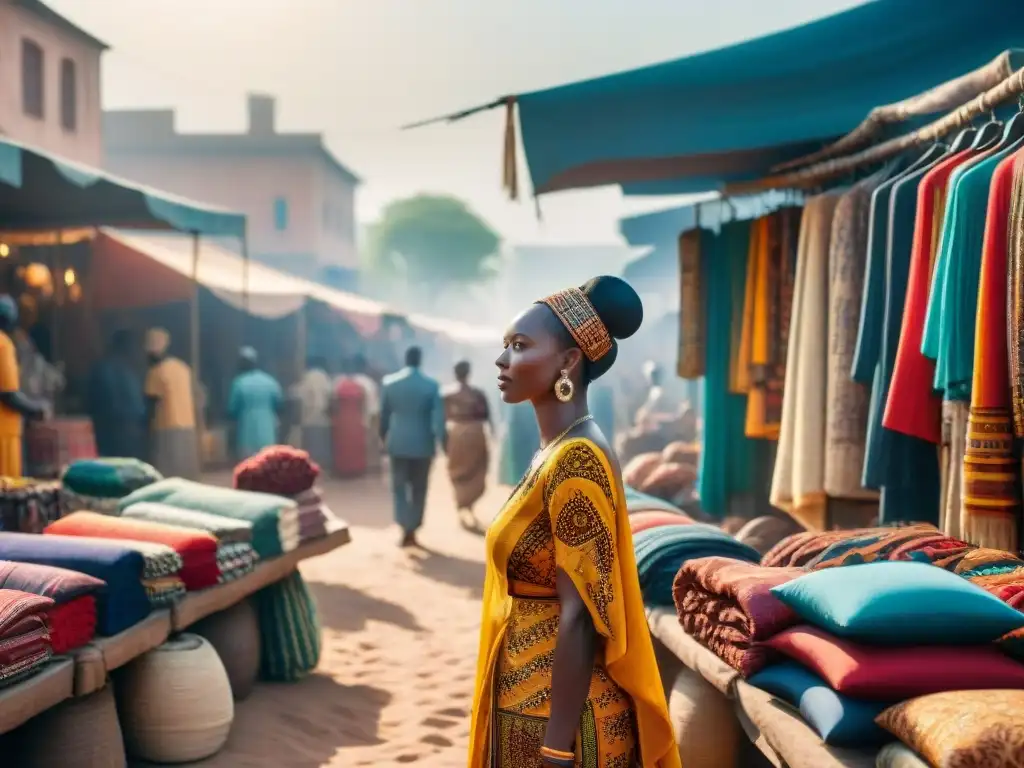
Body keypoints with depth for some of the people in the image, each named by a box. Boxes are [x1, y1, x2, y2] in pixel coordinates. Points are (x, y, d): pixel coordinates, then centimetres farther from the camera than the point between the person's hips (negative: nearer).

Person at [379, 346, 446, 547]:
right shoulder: (431, 385, -8)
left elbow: (384, 414, 7)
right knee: (419, 489, 11)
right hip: (422, 443, -1)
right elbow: (438, 417, -11)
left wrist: (383, 436, 22)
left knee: (399, 487, 7)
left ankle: (405, 527, -11)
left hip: (398, 442, 1)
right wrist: (443, 441, -4)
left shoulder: (389, 382, -2)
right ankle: (412, 530, 14)